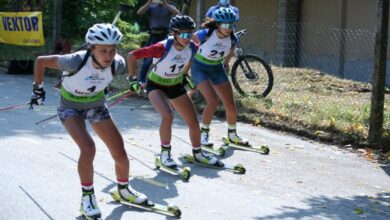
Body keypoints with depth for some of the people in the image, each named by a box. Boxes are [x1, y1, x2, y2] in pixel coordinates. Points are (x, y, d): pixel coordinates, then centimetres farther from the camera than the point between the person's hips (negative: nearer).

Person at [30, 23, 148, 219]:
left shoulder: (116, 63, -26)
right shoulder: (76, 61, -37)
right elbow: (40, 61, -23)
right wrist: (38, 88, -11)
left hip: (96, 105, 4)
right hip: (70, 107, -4)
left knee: (120, 153, 2)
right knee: (88, 148, -27)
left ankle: (124, 190, 31)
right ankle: (87, 197, -6)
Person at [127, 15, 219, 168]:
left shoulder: (192, 48, -17)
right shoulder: (162, 48, -33)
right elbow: (132, 56, -26)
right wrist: (132, 78, -17)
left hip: (175, 85, 5)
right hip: (156, 85, -5)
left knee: (193, 122, 5)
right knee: (168, 116, -30)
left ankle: (197, 154, 31)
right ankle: (165, 154, -9)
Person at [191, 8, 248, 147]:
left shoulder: (232, 39, -15)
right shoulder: (205, 34, -27)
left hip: (217, 69, 5)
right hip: (200, 69, -4)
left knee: (231, 106, 1)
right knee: (213, 102, -23)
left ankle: (232, 135, 24)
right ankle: (203, 134, -5)